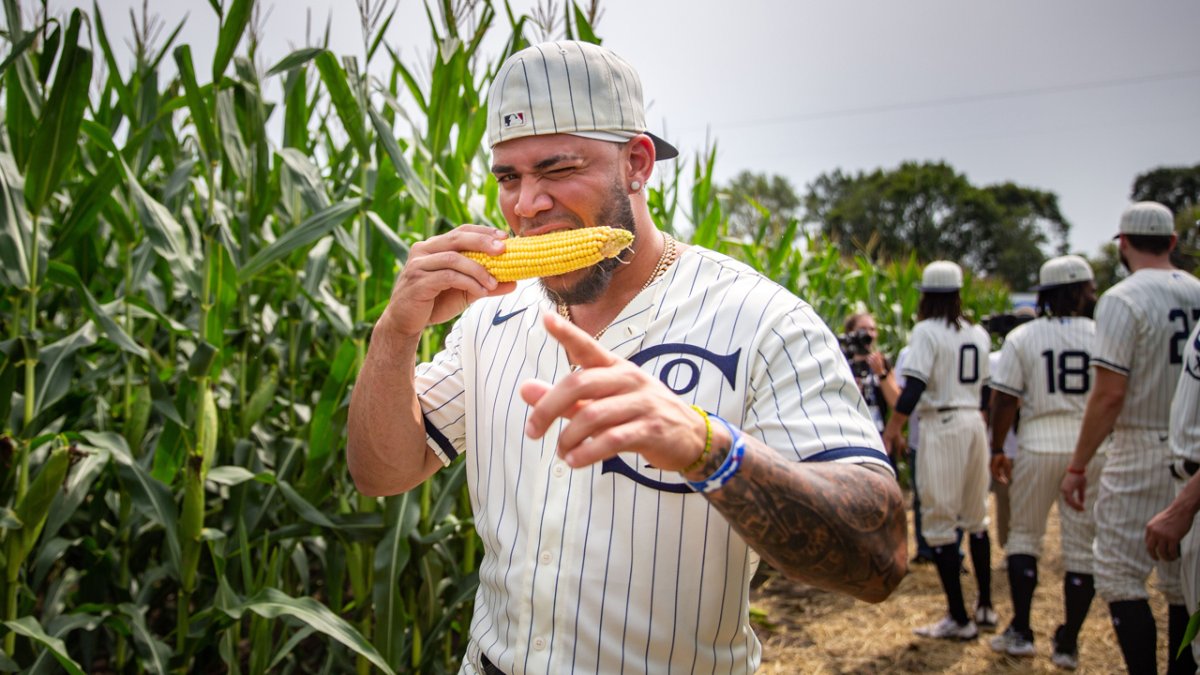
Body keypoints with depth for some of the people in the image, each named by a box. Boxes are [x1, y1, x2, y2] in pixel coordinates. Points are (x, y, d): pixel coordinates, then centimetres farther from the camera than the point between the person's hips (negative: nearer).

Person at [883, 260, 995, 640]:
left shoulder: (927, 331, -9)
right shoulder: (979, 334, 11)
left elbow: (914, 388, -17)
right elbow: (988, 387, 14)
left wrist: (892, 430, -13)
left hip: (941, 424, -7)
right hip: (975, 423, 7)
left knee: (939, 522, -1)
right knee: (975, 518, 18)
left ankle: (958, 619, 2)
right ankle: (985, 607, 26)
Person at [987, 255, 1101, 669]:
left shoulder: (1022, 337, -2)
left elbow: (1004, 399, -4)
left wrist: (997, 450, 6)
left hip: (1039, 446, -1)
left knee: (1024, 537, 13)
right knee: (1082, 548, 8)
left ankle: (1021, 633, 15)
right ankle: (1068, 644, 13)